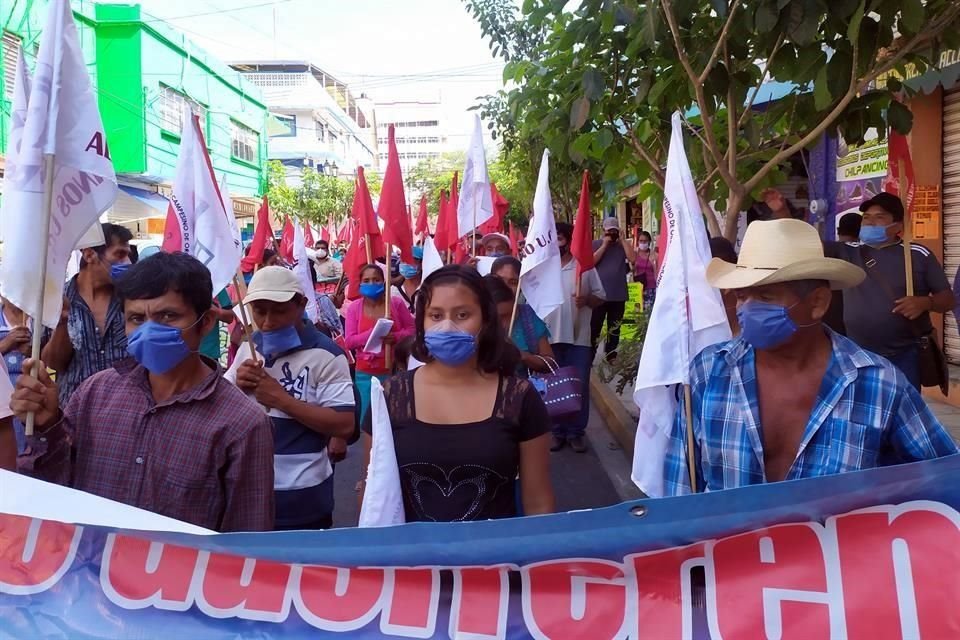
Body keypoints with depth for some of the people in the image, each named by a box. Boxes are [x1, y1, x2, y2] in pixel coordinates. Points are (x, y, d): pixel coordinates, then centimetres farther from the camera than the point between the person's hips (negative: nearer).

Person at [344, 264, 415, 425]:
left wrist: (395, 337, -18)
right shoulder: (354, 308, -1)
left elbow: (412, 329, 1)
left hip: (394, 371, 0)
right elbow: (349, 341, -6)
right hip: (366, 374, 1)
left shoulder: (396, 303, -2)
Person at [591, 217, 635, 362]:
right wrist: (604, 245, -11)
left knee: (614, 329, 12)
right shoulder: (595, 244, 3)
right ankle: (589, 359, 3)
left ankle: (611, 357, 22)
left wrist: (622, 240, -7)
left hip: (618, 295, 3)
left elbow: (633, 259, -8)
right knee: (594, 328, -2)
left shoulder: (623, 245, 8)